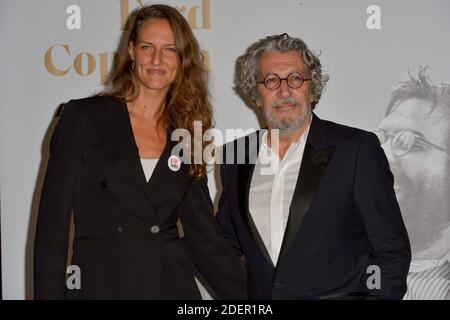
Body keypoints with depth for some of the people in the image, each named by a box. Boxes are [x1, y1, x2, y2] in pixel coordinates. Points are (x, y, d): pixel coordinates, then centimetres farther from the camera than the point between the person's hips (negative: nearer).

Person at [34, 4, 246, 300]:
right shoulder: (83, 117, -2)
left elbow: (205, 239, 6)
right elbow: (53, 222, -4)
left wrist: (249, 297, -2)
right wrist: (48, 294, -10)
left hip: (174, 286, 3)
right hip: (99, 285, -3)